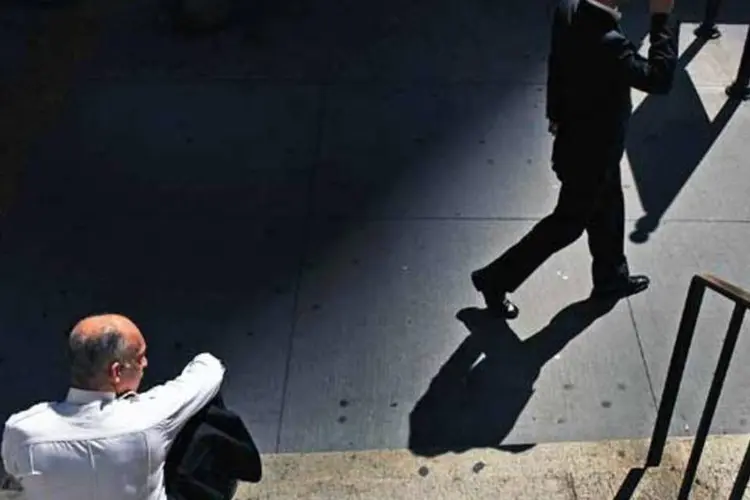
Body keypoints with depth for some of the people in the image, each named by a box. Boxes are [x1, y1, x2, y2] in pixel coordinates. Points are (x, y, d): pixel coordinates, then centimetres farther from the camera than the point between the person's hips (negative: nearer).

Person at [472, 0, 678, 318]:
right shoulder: (609, 44, -39)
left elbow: (555, 64, 3)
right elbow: (659, 79, -30)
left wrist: (557, 114, 17)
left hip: (578, 141, 8)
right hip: (590, 155, -8)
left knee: (607, 212, 27)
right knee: (567, 224, 12)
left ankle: (611, 277, 49)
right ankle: (496, 280, 23)